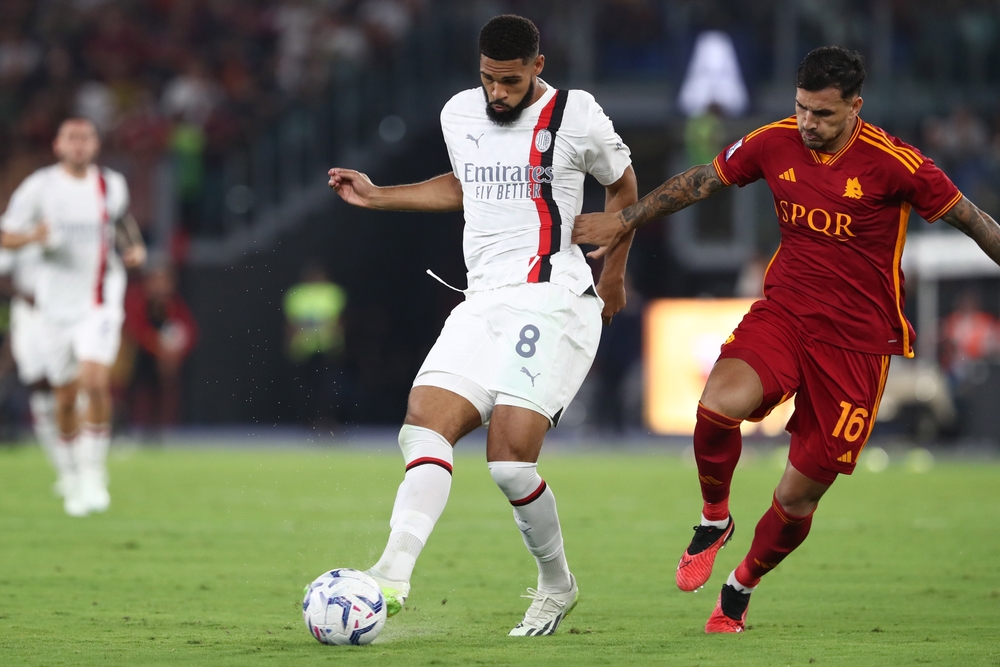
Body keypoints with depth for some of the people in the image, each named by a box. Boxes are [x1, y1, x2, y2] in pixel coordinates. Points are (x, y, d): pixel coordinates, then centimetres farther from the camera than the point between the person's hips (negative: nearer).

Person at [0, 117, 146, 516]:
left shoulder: (112, 185, 3)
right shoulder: (39, 187, -4)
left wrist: (136, 245, 4)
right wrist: (34, 235, -23)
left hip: (101, 301, 0)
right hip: (56, 303, 0)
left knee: (96, 381, -21)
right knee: (65, 396, 6)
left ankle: (94, 476, -10)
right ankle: (73, 480, 25)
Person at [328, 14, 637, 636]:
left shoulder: (575, 116, -4)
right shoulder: (460, 114, 12)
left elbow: (622, 184, 13)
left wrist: (613, 276, 19)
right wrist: (377, 197, 27)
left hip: (553, 300, -6)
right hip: (483, 302, 6)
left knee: (509, 456, -17)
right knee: (425, 425, -16)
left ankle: (557, 585, 6)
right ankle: (394, 574, -29)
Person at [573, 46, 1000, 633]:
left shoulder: (894, 164, -14)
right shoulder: (775, 143, -2)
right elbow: (699, 183, 14)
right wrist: (624, 222, 20)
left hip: (856, 342, -2)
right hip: (783, 314, 2)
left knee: (798, 497, 2)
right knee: (719, 404, -30)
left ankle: (741, 590, 32)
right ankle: (715, 518, 0)